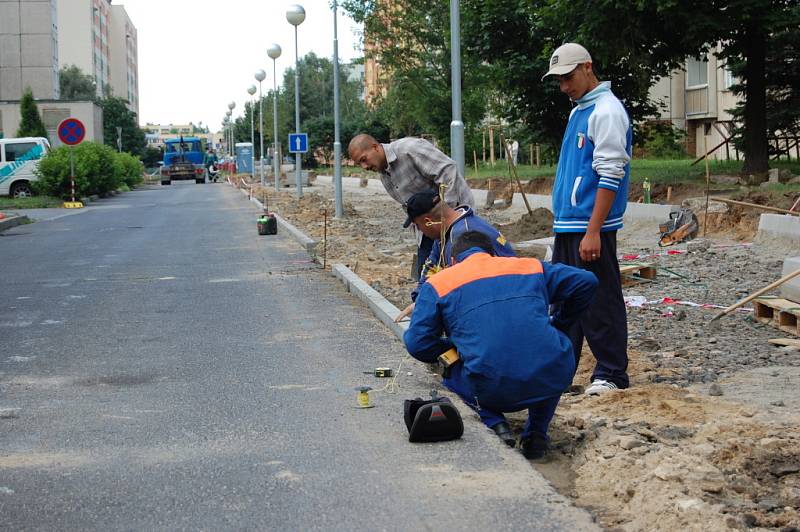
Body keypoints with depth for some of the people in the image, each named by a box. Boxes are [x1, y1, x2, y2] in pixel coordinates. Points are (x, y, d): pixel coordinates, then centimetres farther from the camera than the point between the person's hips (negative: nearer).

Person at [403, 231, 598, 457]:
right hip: (552, 381, 2)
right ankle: (536, 434, 22)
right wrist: (558, 323, 32)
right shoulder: (531, 267, 23)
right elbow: (585, 281, 18)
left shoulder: (437, 284, 16)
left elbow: (417, 345, 8)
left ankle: (494, 423, 4)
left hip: (492, 391, -2)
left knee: (451, 374, 29)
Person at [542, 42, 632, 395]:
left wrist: (593, 231, -23)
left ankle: (611, 374, 6)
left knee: (600, 304, -2)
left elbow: (610, 176, -19)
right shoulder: (578, 111, 17)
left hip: (590, 227, -10)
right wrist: (562, 224, 19)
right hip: (566, 225, 10)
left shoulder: (606, 111, -13)